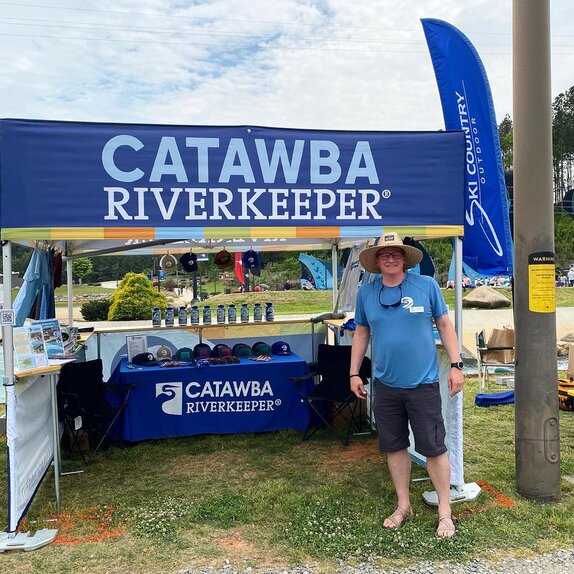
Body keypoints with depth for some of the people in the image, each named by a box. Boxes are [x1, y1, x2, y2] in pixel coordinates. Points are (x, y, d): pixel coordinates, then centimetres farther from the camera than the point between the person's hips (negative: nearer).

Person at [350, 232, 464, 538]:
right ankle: (403, 506, 30)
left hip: (423, 383, -3)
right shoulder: (366, 293, 4)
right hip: (385, 384, 3)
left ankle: (445, 512, 21)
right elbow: (361, 333, 12)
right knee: (394, 446, 13)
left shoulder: (426, 285, -3)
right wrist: (354, 373, 10)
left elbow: (445, 325, 3)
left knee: (434, 448, 4)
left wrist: (456, 365, -3)